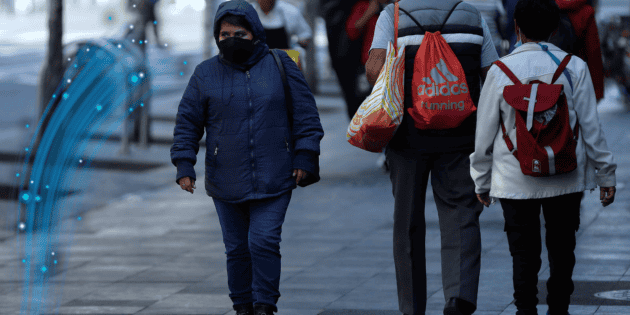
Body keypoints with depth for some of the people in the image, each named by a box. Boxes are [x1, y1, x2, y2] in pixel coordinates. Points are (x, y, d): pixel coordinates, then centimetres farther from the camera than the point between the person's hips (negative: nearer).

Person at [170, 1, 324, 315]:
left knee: (264, 242, -10)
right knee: (237, 248, 7)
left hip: (273, 181, -2)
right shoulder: (206, 74, 3)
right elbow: (187, 122, 6)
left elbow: (305, 112, 3)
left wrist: (305, 158, -2)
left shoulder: (280, 65, 2)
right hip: (226, 183, 2)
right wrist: (184, 166, -1)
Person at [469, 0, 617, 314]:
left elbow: (485, 133, 0)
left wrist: (482, 181, 11)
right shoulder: (574, 67, -3)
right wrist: (606, 175, 6)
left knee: (524, 252, 5)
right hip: (566, 179, 1)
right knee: (561, 248, 12)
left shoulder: (500, 70, -4)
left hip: (516, 181, -1)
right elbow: (591, 126, -2)